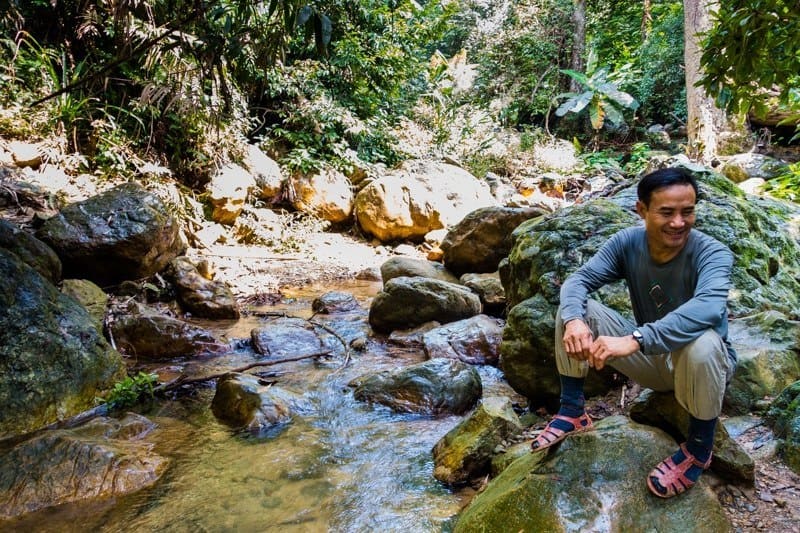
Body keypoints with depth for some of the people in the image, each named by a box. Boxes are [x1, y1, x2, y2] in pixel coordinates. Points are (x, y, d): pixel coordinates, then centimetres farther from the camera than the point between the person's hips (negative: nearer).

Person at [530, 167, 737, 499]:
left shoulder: (712, 253, -24)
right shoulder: (627, 242, -11)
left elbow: (709, 307, -44)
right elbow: (578, 280, -16)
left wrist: (634, 340, -55)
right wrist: (574, 319, -40)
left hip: (703, 363, -4)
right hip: (650, 359, 4)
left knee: (702, 342, -40)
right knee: (575, 309, -14)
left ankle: (699, 449, -14)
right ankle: (572, 412, -2)